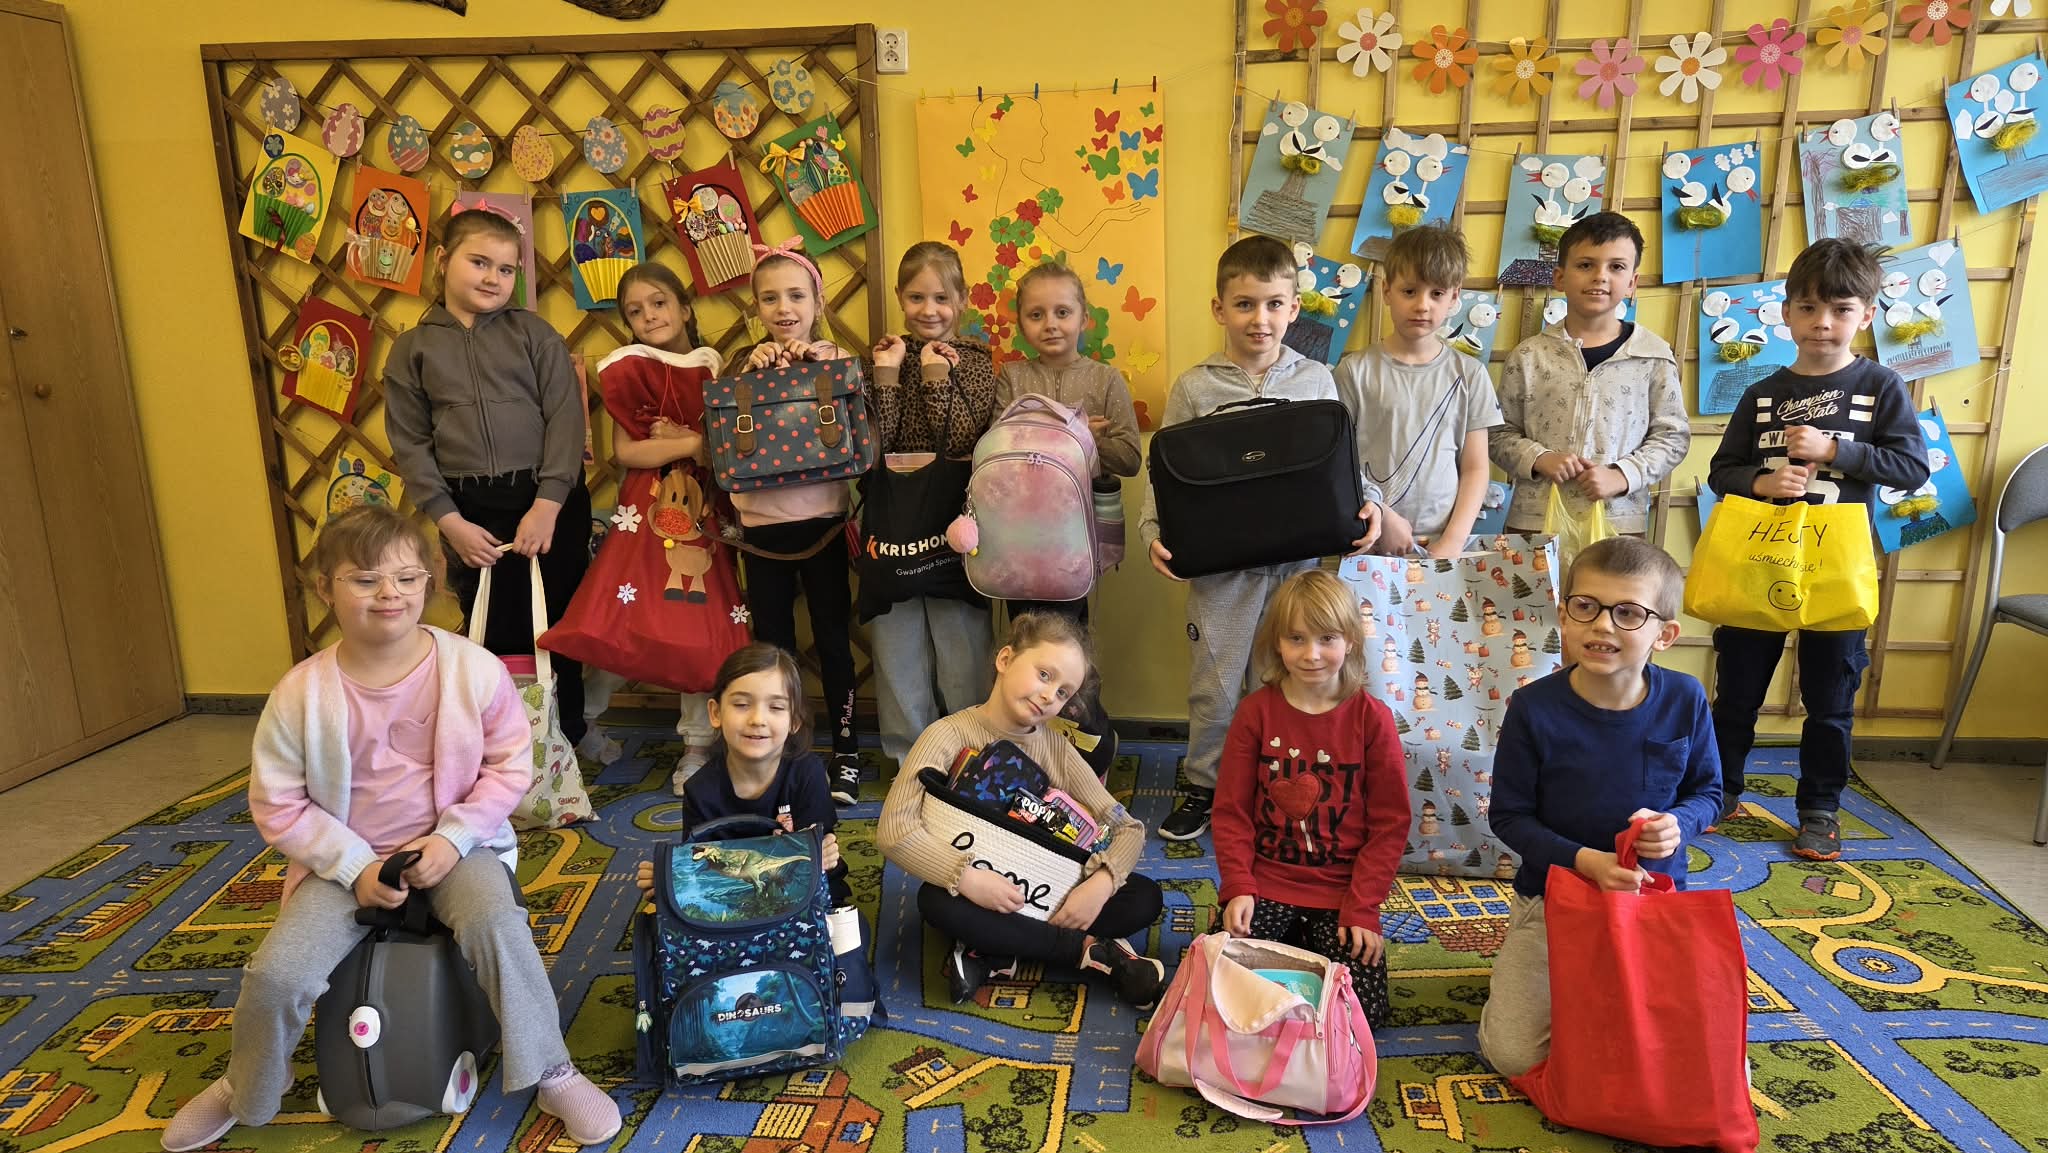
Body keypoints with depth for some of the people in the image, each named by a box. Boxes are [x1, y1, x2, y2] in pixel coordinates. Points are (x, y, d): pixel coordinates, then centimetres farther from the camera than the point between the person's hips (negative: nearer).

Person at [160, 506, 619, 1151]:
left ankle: (552, 1074, -9)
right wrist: (355, 866, -13)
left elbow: (510, 765, -6)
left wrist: (452, 836, -17)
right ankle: (245, 1091, 23)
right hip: (346, 859, 2)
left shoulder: (474, 670, -13)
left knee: (497, 925, -30)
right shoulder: (302, 693, -11)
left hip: (455, 845, -1)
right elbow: (276, 804, -4)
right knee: (277, 973, -14)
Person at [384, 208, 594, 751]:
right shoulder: (411, 348, 5)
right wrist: (449, 521, -7)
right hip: (470, 511, 1)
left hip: (549, 502, -1)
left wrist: (547, 505, -14)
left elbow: (565, 420, -5)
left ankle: (568, 729, 27)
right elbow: (410, 442, 3)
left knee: (557, 623, 8)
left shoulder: (534, 332, 2)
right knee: (493, 632, 8)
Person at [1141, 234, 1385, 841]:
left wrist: (1366, 502, -11)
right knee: (1214, 683, 9)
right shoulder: (1193, 388, -1)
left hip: (1298, 559, 1)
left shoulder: (1316, 380, 3)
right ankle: (1204, 785, 29)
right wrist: (1154, 533, -16)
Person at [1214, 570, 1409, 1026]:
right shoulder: (1256, 712, -4)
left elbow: (1390, 822, -4)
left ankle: (1311, 941, 17)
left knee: (1362, 1007, -12)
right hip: (1266, 882, 0)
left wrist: (1362, 909, -10)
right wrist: (1238, 887, -12)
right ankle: (1288, 941, 14)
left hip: (1342, 890, 0)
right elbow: (1231, 810, -1)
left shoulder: (1372, 718, -6)